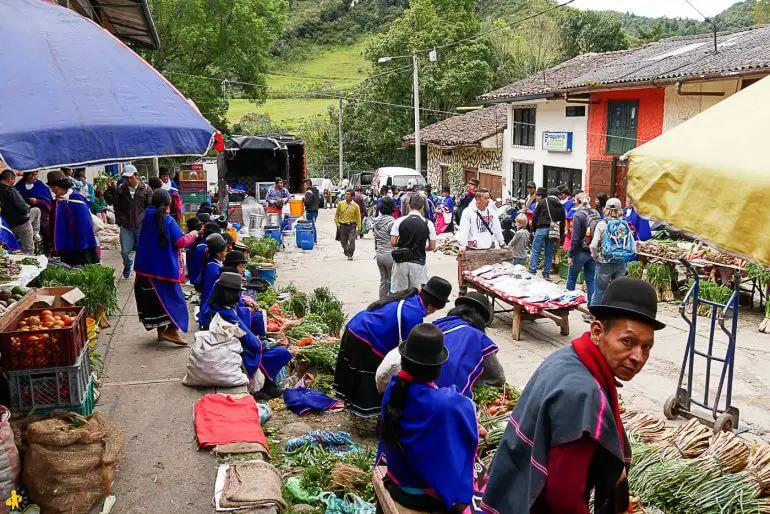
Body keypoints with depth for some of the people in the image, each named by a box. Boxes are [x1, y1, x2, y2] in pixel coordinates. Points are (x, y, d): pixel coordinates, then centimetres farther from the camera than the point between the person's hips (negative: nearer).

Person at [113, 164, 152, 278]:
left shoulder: (146, 189, -3)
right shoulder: (121, 190, 3)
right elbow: (117, 207, 13)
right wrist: (120, 220, 5)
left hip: (142, 226, -2)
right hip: (126, 226, 2)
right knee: (125, 251, 3)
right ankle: (127, 266, 34)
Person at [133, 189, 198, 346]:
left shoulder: (146, 218, 5)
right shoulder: (168, 220, -15)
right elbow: (180, 242, -16)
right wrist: (192, 235, 1)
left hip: (147, 267, 7)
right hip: (166, 268, -7)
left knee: (154, 299, 13)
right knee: (173, 297, 4)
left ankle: (161, 331, 20)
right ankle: (171, 330, -2)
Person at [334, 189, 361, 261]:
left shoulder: (356, 206, -5)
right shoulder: (341, 203, 0)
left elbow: (358, 217, -1)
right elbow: (336, 214, 11)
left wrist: (359, 228, -5)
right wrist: (337, 223, 3)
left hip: (352, 226, -2)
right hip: (342, 226, 2)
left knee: (352, 240, -14)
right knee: (343, 241, 10)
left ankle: (350, 255, 1)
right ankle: (346, 252, 37)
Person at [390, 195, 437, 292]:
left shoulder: (399, 221, -5)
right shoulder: (428, 224, -5)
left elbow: (393, 242, -6)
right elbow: (432, 247, -1)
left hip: (401, 262, 1)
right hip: (418, 263, -1)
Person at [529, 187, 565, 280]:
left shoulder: (542, 202, 4)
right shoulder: (560, 206, 12)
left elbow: (535, 216, 0)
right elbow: (562, 222, 13)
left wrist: (534, 229, 8)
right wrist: (560, 236, 17)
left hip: (542, 229, -3)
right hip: (553, 232, 3)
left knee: (536, 251, -1)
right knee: (549, 254, 9)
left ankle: (532, 272, -7)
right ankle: (546, 274, 11)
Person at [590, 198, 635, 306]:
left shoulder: (602, 224, -8)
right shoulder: (625, 225, 1)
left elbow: (593, 246, -14)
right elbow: (633, 247, -1)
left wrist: (596, 257, 2)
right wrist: (624, 257, 11)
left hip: (605, 263, -3)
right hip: (621, 264, 3)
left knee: (599, 291, 8)